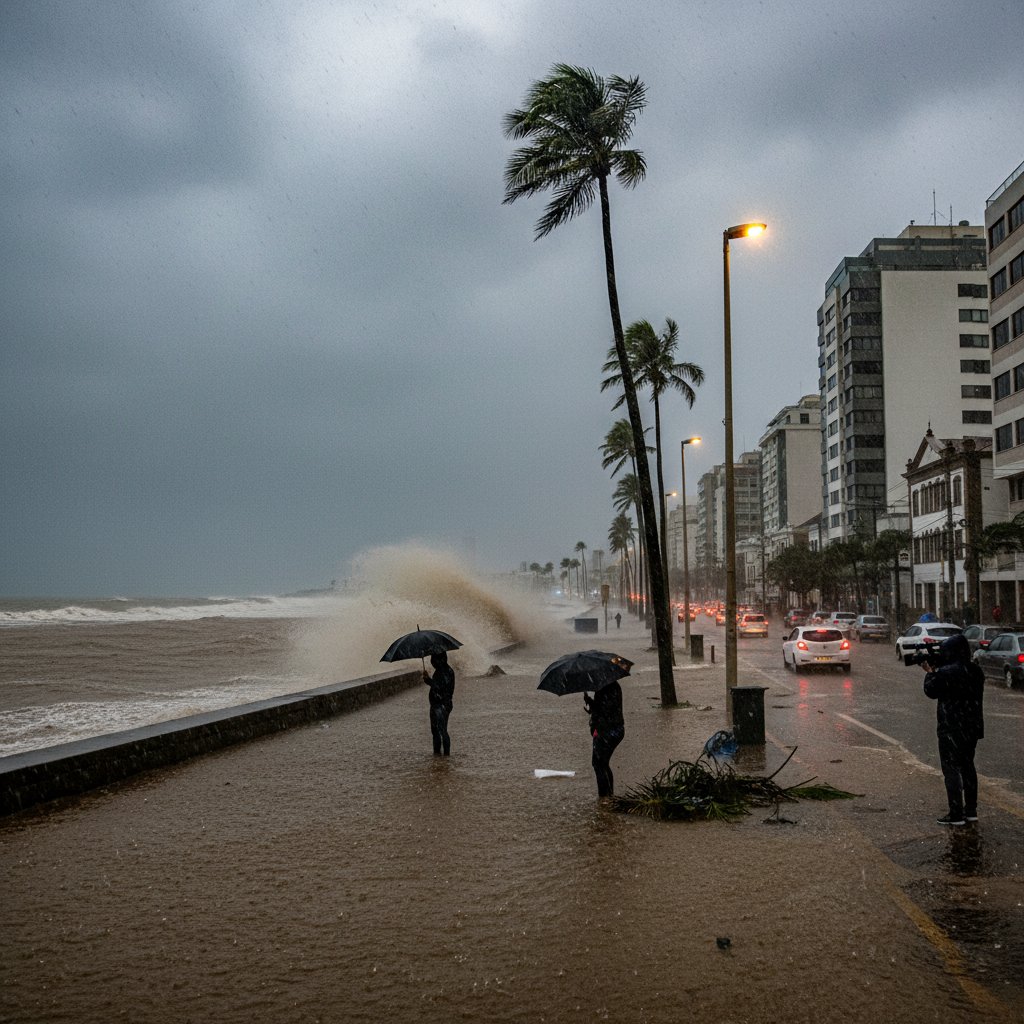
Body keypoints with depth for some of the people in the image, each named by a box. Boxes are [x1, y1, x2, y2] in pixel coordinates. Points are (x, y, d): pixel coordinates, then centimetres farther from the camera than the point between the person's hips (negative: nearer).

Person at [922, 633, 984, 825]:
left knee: (951, 769, 0)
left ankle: (956, 814, 2)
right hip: (972, 728, 8)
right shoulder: (976, 671, 4)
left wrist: (930, 673, 8)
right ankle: (971, 810, 25)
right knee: (967, 766, 18)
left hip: (952, 729, -8)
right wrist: (935, 672, 10)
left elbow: (931, 691, -7)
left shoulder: (946, 673, -21)